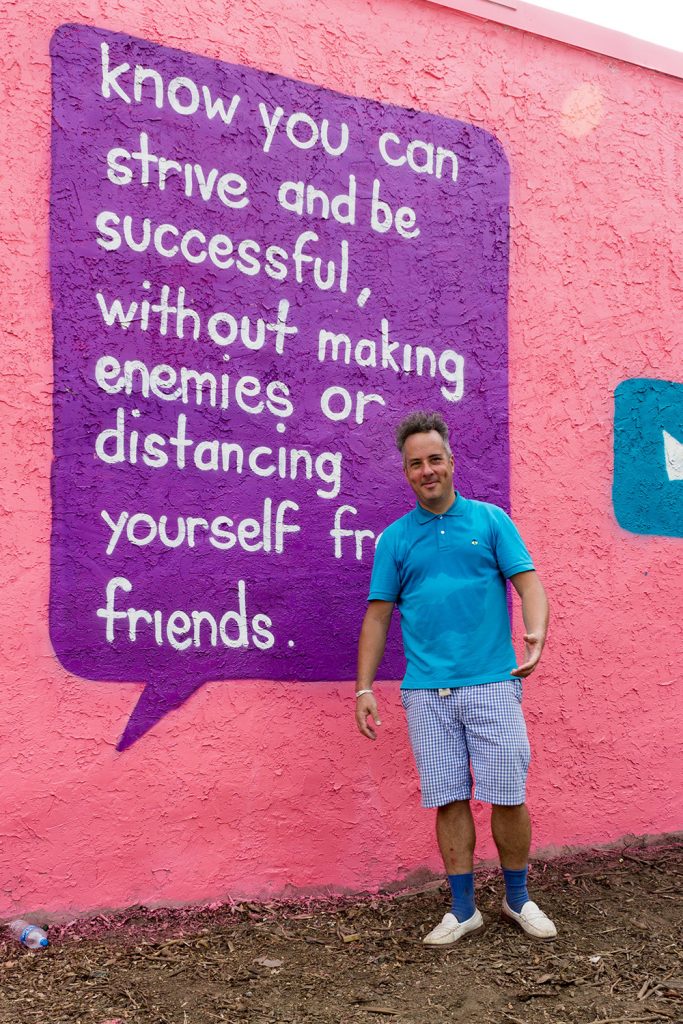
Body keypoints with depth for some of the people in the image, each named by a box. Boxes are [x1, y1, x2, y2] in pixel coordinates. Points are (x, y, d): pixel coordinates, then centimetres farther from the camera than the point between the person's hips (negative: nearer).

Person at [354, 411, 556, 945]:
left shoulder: (491, 519, 6)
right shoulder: (395, 537, 9)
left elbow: (528, 582, 0)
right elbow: (378, 616, 9)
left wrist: (536, 636, -21)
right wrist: (364, 688, 3)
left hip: (492, 684, -1)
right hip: (426, 693, 1)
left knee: (508, 798, 2)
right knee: (449, 801, 5)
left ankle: (518, 898, 24)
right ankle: (463, 909, 19)